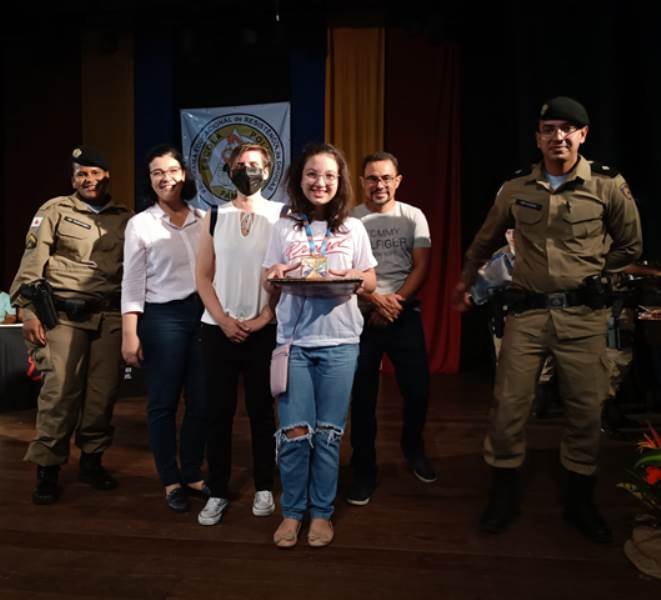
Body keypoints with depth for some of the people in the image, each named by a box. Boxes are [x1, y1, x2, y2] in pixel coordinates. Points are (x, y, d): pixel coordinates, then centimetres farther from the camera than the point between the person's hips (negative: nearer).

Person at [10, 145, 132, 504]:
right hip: (64, 315, -3)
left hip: (110, 316, 3)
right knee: (60, 391, -6)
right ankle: (47, 471, 8)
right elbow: (32, 262, 0)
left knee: (103, 391, 5)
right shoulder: (55, 210, 5)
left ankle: (91, 462, 21)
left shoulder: (124, 219, 12)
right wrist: (29, 311, -8)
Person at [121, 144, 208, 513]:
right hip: (162, 318, -3)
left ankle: (192, 475, 25)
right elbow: (132, 283, -3)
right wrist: (130, 334, -9)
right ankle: (172, 482, 20)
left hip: (203, 314, 3)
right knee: (164, 403, 5)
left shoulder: (203, 220, 8)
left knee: (202, 402, 7)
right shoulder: (140, 224, 0)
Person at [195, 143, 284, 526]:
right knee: (219, 412, 6)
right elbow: (203, 275, 6)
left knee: (262, 410, 7)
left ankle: (264, 489, 21)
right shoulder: (215, 216, 8)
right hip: (218, 328, 2)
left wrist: (265, 318, -10)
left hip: (264, 330, -2)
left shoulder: (280, 215, 1)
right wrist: (223, 320, -5)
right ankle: (218, 492, 18)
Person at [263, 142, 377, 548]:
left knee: (329, 433, 5)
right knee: (294, 432, 0)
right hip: (294, 341, 0)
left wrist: (351, 278, -14)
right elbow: (268, 283, 10)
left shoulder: (353, 229, 6)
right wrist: (275, 276, -13)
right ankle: (292, 511, 20)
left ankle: (322, 513, 22)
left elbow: (371, 282, 8)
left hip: (339, 342, 0)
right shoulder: (284, 228, 7)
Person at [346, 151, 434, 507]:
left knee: (418, 389, 4)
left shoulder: (413, 217, 5)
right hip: (361, 315, -1)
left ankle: (413, 449, 33)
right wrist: (375, 300, -17)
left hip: (405, 315, 1)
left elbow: (422, 266, -1)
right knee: (362, 397, 4)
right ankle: (364, 470, 20)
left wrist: (396, 300, -14)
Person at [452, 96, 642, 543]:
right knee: (509, 404, 2)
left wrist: (587, 274, 7)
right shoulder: (515, 189, 5)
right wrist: (465, 281, 29)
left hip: (583, 313, 0)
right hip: (527, 311, 1)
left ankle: (581, 501, 28)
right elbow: (486, 240, 20)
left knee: (587, 408, 7)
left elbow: (631, 247, 11)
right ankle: (504, 495, 21)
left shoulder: (609, 186, -1)